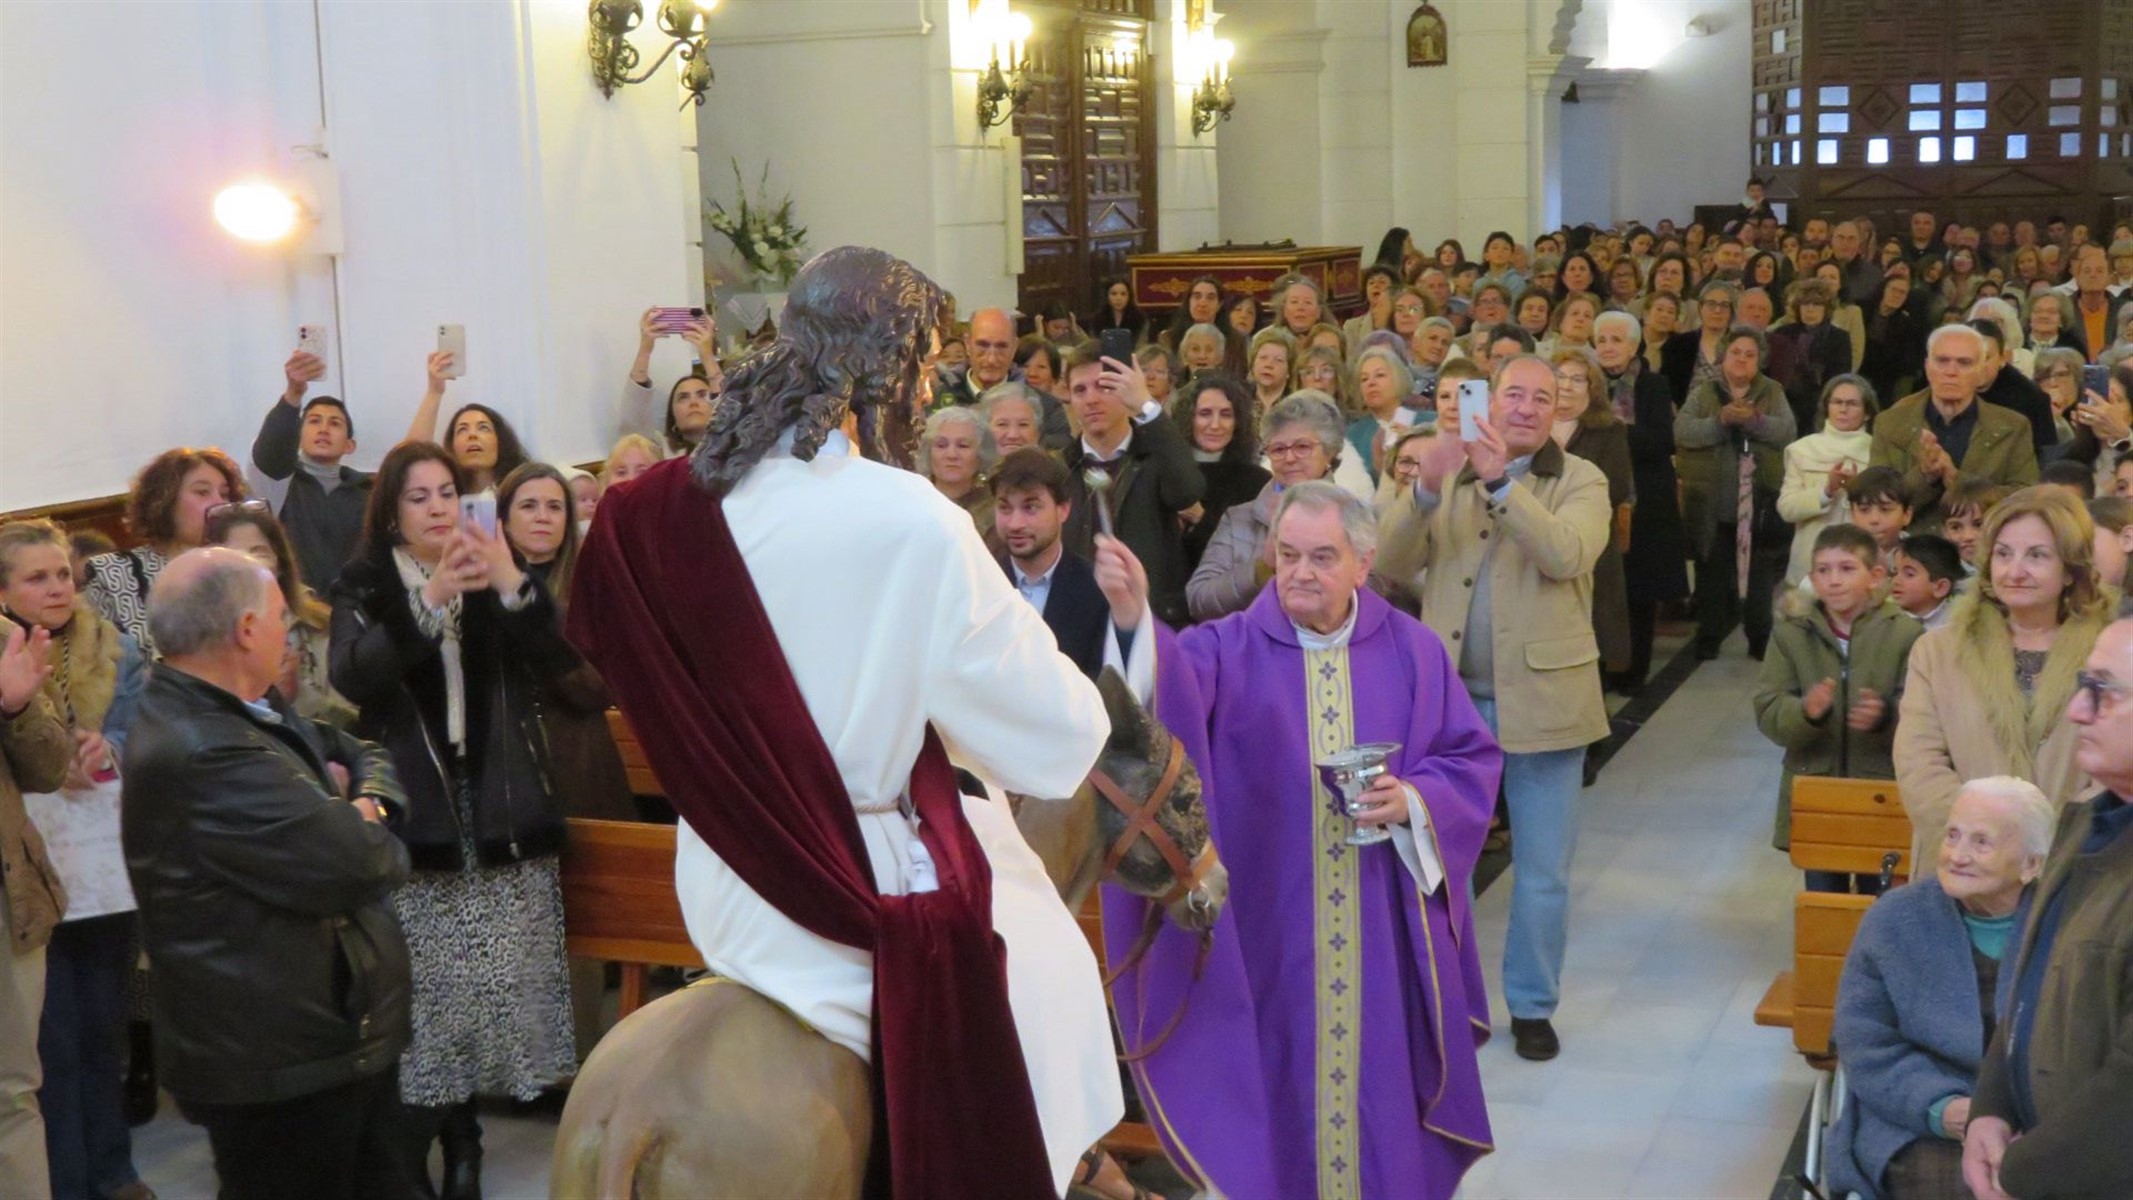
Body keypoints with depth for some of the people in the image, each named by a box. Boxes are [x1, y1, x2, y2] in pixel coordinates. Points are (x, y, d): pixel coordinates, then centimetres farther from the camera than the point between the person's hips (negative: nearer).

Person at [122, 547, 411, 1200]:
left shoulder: (251, 711, 8)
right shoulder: (203, 754, -25)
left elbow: (365, 756, 18)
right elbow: (355, 865, -27)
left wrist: (367, 808, -4)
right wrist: (369, 833, -3)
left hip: (340, 1036, 10)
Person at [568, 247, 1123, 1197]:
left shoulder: (673, 509, -6)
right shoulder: (913, 522, -22)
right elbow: (1059, 742, -16)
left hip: (728, 889, 6)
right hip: (871, 893, -6)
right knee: (1045, 967, 15)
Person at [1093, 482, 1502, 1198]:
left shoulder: (1414, 651, 2)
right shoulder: (1228, 650, -3)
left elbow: (1472, 760, 5)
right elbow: (1166, 695, -24)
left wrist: (1413, 802, -15)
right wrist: (1132, 616, -44)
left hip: (1385, 933, 1)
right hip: (1268, 930, -1)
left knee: (1379, 1080, 10)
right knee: (1277, 1088, 6)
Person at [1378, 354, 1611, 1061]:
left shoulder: (1581, 481, 0)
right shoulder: (1447, 475, 7)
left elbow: (1567, 556, -20)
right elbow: (1391, 564, -5)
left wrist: (1501, 482, -29)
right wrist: (1425, 491, -22)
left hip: (1540, 699, -2)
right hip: (1451, 699, 2)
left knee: (1543, 871, 6)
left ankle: (1532, 1006, 22)